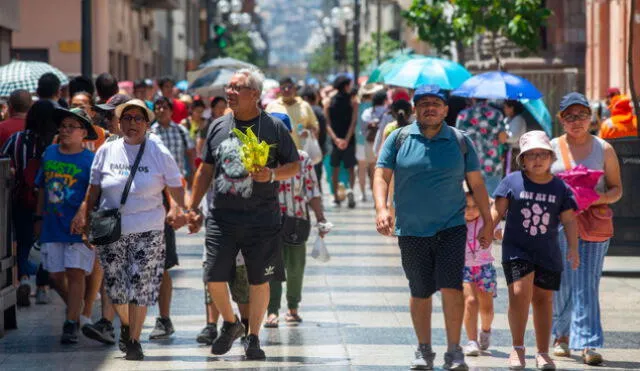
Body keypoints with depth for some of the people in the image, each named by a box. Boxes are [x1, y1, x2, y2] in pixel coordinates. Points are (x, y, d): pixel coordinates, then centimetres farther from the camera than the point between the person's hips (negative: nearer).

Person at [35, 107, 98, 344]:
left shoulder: (90, 160, -6)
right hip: (52, 226, 5)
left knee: (75, 273, -7)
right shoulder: (50, 153, 8)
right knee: (55, 274, 9)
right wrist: (39, 218, 16)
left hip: (79, 227, -5)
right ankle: (75, 309, 32)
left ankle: (71, 325, -3)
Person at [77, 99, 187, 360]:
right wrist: (84, 216, 3)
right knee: (115, 287, 3)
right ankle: (126, 323, 33)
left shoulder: (160, 154, 1)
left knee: (141, 287, -6)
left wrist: (178, 210, -15)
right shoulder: (106, 152, 6)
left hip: (147, 232, -2)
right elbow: (94, 189, 14)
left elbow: (176, 190, 4)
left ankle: (134, 340, 6)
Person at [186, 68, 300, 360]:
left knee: (258, 280, 3)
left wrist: (272, 175, -16)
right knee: (214, 278, -3)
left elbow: (294, 166, 4)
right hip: (222, 217, 2)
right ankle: (229, 324, 23)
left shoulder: (274, 127, -1)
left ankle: (253, 337, 18)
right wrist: (193, 207, 14)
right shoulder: (219, 126, 8)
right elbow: (206, 170, 16)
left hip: (261, 220, -2)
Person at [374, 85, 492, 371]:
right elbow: (381, 175, -1)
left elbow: (477, 184, 8)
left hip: (451, 227, -1)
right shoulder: (399, 139, 3)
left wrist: (487, 223, 7)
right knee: (420, 292, 9)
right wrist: (381, 208, -18)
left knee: (452, 288, -11)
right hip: (411, 230, 1)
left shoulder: (460, 141, 4)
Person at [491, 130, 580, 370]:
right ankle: (518, 348, -5)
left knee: (543, 299, 7)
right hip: (516, 250, -2)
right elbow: (497, 211, 3)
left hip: (548, 253, 2)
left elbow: (568, 220, 7)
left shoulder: (560, 188, 4)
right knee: (520, 292, -18)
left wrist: (573, 248, 2)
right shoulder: (512, 182, -1)